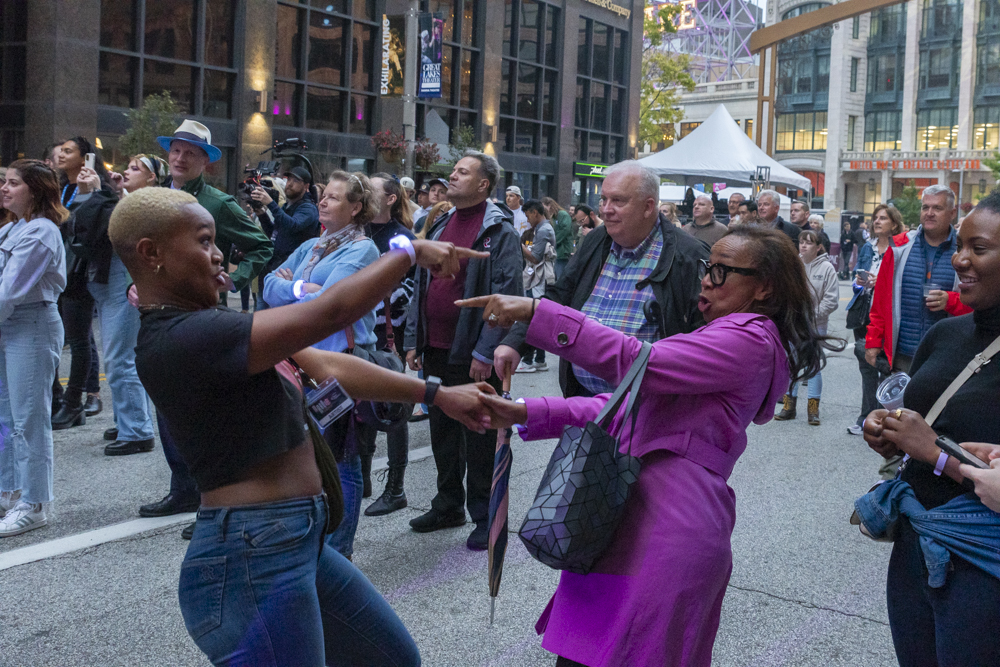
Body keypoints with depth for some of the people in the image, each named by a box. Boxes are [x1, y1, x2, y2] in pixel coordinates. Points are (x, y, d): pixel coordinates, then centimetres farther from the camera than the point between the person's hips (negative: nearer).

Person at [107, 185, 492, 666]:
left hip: (298, 542, 10)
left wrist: (437, 394, 8)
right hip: (252, 559, -10)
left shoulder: (209, 321, 10)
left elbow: (327, 366, 9)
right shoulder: (177, 339, -21)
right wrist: (409, 249, -9)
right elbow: (331, 312, -23)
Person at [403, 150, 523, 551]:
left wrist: (486, 352, -20)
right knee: (442, 433, 17)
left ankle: (485, 518, 16)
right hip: (437, 352, 7)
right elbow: (420, 286, 16)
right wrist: (414, 340, 11)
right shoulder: (439, 227, 13)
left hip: (474, 357, -7)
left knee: (480, 441, 3)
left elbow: (507, 296, -16)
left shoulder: (500, 232, -9)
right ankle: (448, 505, 32)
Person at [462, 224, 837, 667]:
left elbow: (640, 363, -21)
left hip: (665, 531, -10)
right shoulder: (718, 339, 24)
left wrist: (536, 312, -24)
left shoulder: (750, 340, -8)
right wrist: (527, 414, 7)